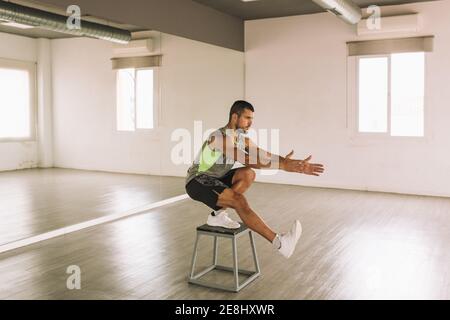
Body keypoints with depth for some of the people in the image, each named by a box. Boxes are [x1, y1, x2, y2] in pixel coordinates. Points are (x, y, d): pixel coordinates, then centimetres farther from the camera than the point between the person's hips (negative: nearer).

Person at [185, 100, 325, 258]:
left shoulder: (241, 138, 3)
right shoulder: (219, 137, -24)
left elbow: (264, 155, -5)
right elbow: (247, 161, -35)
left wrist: (294, 163, -18)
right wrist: (282, 165, -39)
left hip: (215, 178, 9)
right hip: (197, 181, -9)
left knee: (248, 174, -13)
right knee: (238, 200, -29)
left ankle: (218, 214, -3)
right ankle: (279, 242, -30)